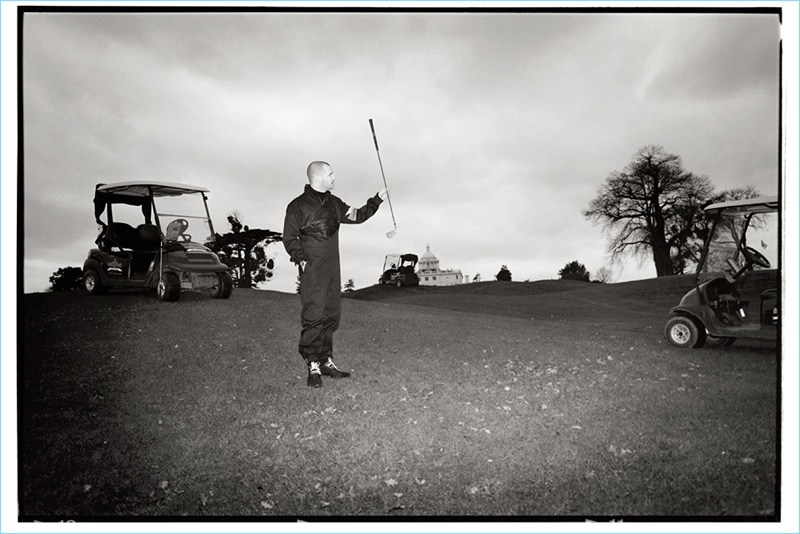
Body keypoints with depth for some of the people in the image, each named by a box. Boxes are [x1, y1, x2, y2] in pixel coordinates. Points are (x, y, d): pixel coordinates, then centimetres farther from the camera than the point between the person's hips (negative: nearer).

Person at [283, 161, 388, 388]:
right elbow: (290, 239, -3)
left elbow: (357, 216, 24)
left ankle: (326, 361, 17)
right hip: (313, 270, -7)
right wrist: (302, 260, -15)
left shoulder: (334, 203, 15)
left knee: (332, 315, 8)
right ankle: (313, 365, -3)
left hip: (333, 268, 7)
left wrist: (377, 200, 15)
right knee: (314, 315, -10)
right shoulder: (298, 206, -4)